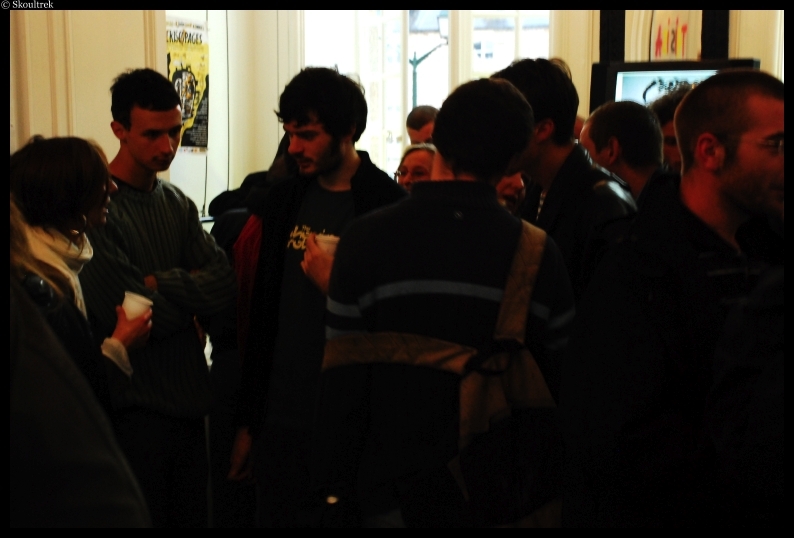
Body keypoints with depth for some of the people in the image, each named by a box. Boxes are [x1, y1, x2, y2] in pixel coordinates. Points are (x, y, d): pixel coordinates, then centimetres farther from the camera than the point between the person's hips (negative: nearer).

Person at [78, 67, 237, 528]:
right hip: (134, 408, -7)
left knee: (193, 514, 15)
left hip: (188, 398, 7)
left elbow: (226, 284, -3)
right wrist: (193, 296, -3)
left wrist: (161, 283, -16)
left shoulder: (177, 203, 9)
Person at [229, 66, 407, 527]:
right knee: (276, 513, 12)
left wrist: (335, 286, -21)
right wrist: (248, 421, 12)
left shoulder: (388, 205, -10)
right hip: (283, 419, 5)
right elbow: (263, 313, 11)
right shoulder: (284, 200, 7)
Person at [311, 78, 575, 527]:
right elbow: (561, 384, -1)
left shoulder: (369, 237, -10)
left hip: (397, 494, -1)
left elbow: (343, 378, -9)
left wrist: (335, 489, 0)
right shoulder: (539, 253, -6)